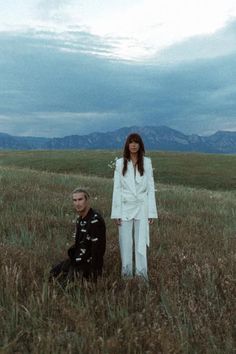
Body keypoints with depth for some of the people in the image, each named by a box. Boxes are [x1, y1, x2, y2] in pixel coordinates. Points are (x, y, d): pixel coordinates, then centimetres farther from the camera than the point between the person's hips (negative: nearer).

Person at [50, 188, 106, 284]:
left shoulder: (95, 220, -23)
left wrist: (93, 275, -23)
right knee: (53, 273, 13)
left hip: (88, 264, -9)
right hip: (77, 260, 9)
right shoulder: (79, 219, 7)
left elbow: (97, 250, -24)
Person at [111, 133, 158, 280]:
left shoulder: (146, 162, 1)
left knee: (141, 242, 2)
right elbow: (117, 188, 0)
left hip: (142, 208, 0)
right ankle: (126, 273, 19)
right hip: (125, 207, 0)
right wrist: (116, 212, -3)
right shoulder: (120, 163, 0)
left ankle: (142, 275, 12)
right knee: (125, 243, 5)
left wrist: (152, 212, -1)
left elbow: (151, 188, 2)